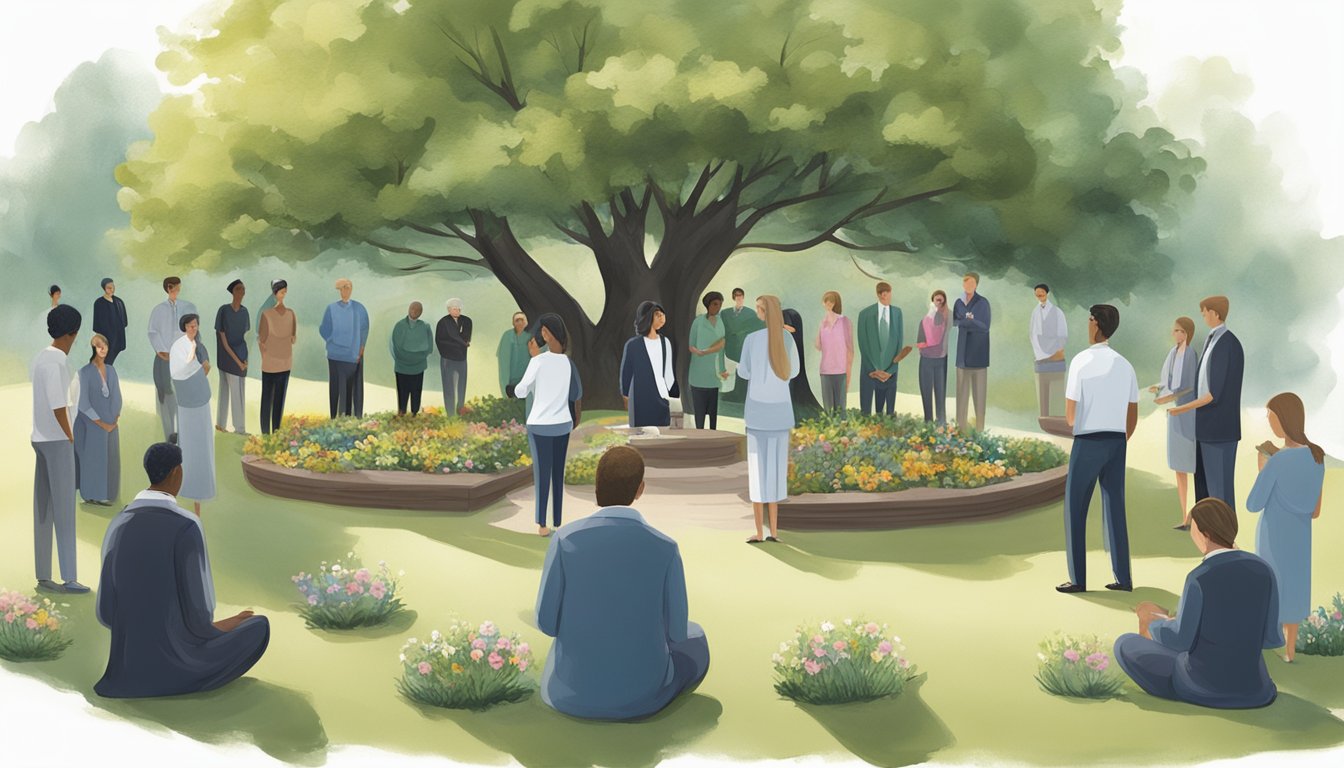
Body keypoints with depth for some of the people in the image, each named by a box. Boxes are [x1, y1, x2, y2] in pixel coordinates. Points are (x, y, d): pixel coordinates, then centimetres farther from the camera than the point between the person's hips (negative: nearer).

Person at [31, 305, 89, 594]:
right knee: (64, 509, -6)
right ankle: (69, 578, -6)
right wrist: (70, 437, -9)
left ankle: (43, 576, 11)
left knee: (44, 509, 8)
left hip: (40, 439, 9)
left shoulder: (40, 358, 13)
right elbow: (58, 405, -19)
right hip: (57, 440, -9)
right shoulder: (58, 361, -15)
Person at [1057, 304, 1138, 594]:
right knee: (1115, 508, 12)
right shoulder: (1124, 365, 6)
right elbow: (1133, 415, 10)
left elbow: (1070, 415, -9)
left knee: (1075, 509, 4)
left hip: (1088, 442, -5)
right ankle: (1123, 578, 12)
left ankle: (1078, 579, 4)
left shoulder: (1082, 361, -11)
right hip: (1117, 441, 5)